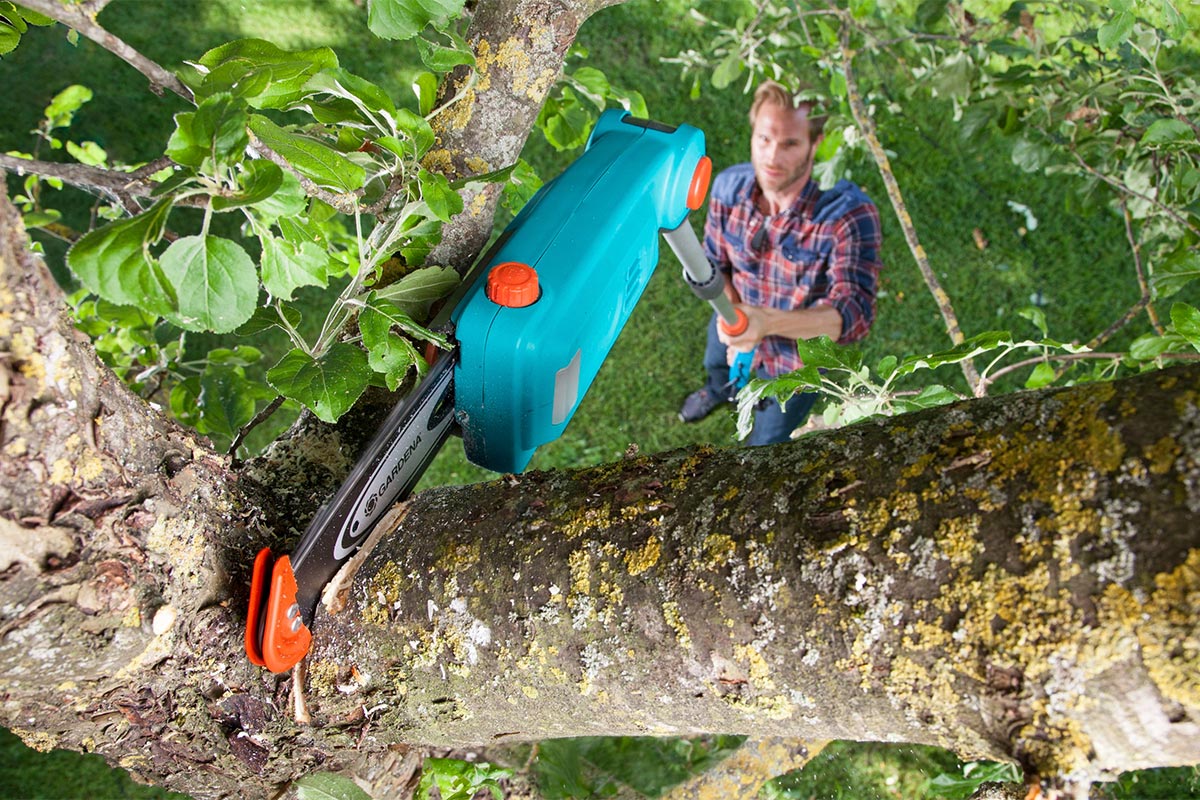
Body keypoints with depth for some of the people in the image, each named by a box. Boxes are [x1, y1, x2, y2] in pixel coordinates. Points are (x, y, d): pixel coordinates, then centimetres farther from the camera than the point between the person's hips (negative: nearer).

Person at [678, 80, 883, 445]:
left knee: (769, 441, 23)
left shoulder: (850, 213, -40)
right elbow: (715, 263, -7)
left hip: (800, 358, -4)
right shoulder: (729, 186, -24)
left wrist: (767, 321, -65)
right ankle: (721, 391, 77)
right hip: (734, 328, 4)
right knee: (718, 366, 39)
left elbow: (855, 312, -49)